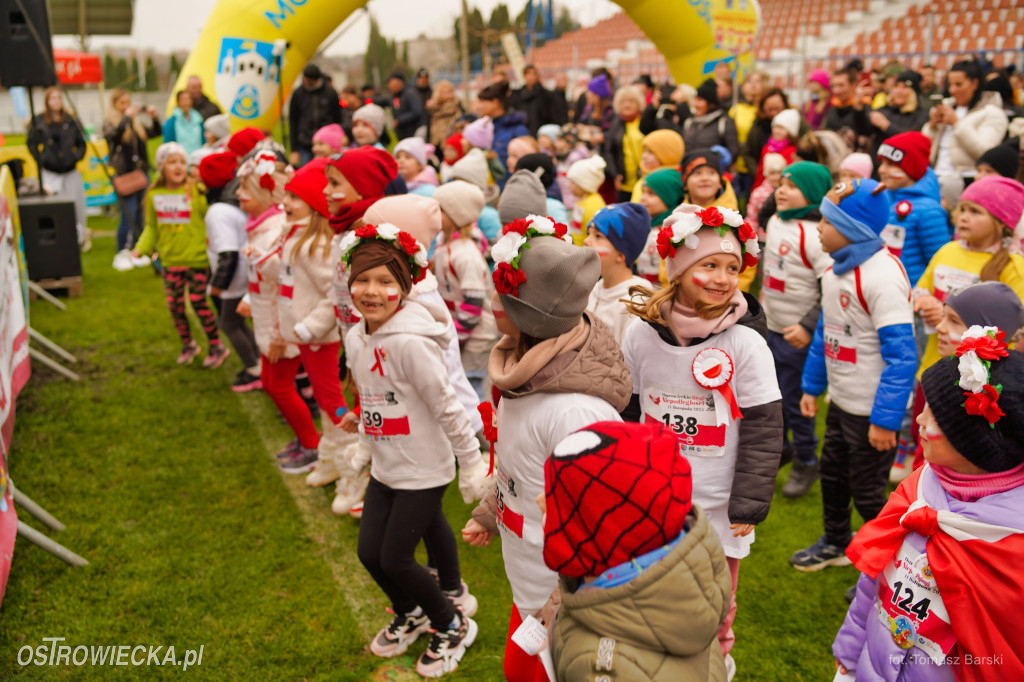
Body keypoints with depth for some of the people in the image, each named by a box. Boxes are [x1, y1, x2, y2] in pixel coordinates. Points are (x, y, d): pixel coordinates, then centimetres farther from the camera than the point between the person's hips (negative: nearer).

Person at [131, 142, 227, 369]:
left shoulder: (196, 192, -9)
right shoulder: (154, 195, 3)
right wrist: (141, 248, -1)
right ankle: (187, 344, 31)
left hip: (197, 259, -4)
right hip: (170, 260, 4)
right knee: (175, 305, 9)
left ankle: (216, 346, 16)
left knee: (198, 301, -2)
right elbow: (152, 228, 11)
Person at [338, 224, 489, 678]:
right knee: (369, 553, 12)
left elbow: (447, 407, -21)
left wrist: (472, 464, -16)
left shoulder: (410, 343, -25)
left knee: (395, 559, 1)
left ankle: (453, 627, 27)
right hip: (385, 469, 7)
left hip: (424, 470, -7)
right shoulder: (355, 338, 0)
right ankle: (409, 614, 43)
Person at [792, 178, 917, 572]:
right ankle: (836, 544, 46)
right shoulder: (836, 269, 3)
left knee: (867, 493, 6)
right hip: (841, 401, 9)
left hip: (871, 410, -8)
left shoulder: (882, 276, -25)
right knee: (832, 476, 23)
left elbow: (901, 355, -25)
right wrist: (812, 386, 15)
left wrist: (885, 420, -24)